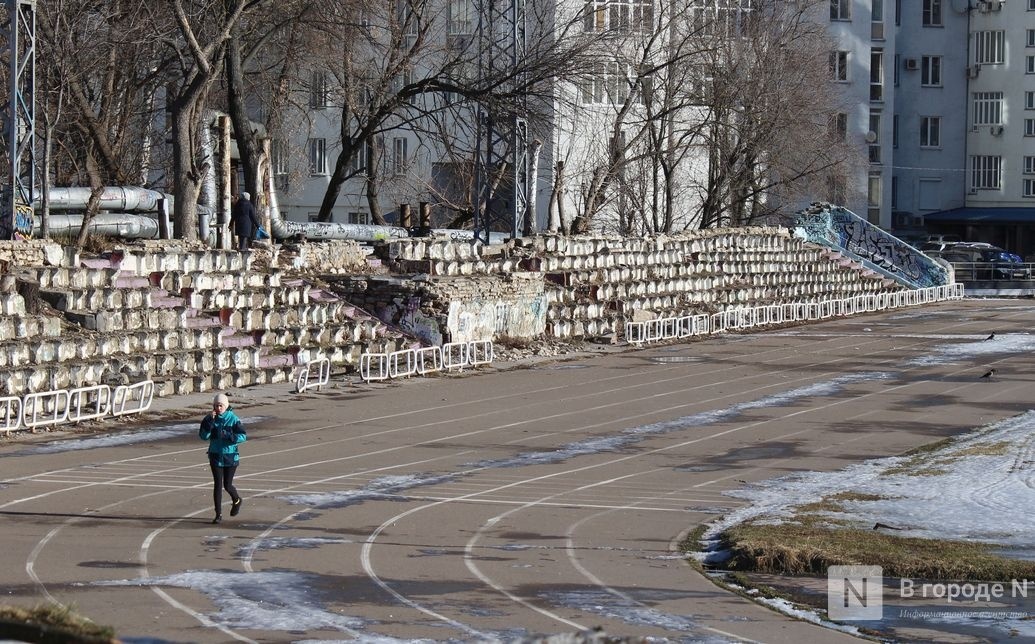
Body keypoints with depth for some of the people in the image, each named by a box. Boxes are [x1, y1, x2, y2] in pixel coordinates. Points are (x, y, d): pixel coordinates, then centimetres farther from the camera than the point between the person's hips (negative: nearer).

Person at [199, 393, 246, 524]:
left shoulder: (233, 419, -7)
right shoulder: (210, 419, -1)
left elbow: (243, 436, -11)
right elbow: (203, 436, -10)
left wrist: (227, 436, -23)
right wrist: (210, 422, -21)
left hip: (230, 456, -2)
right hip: (215, 456, 2)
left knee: (227, 485, 4)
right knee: (217, 485, -3)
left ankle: (237, 500, 37)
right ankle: (218, 514, 4)